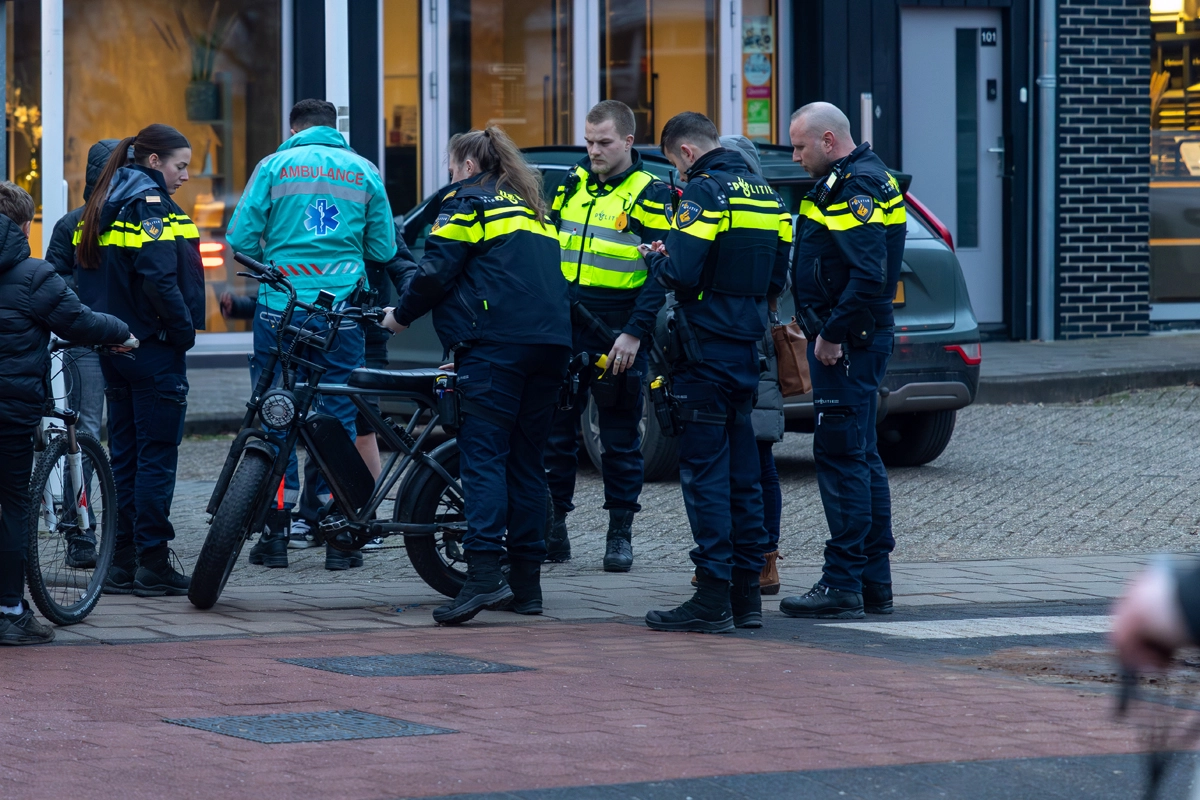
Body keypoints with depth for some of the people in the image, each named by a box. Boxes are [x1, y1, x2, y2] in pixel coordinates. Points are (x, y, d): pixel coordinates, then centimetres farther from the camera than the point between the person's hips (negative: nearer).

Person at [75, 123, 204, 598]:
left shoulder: (102, 207, 14)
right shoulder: (149, 204, -13)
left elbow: (88, 276, 12)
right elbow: (160, 279, -23)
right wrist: (184, 332, -13)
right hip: (152, 347, -8)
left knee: (124, 456, 11)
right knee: (157, 456, -3)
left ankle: (120, 563, 12)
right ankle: (152, 563, -3)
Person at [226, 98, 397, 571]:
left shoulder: (275, 166, 1)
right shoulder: (364, 171, 7)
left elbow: (240, 237, -3)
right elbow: (384, 249, 9)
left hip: (281, 305, -1)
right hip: (342, 308, 1)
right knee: (339, 413, 7)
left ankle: (277, 531, 5)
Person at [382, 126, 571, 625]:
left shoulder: (467, 200, 4)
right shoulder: (529, 205, 27)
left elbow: (437, 270, -4)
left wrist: (402, 314, 11)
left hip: (497, 342, -7)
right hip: (552, 341, 7)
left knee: (484, 456, -11)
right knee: (526, 461, 10)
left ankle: (483, 575, -24)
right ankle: (526, 582, 8)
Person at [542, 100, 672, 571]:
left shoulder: (650, 196, -4)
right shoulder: (572, 184, 11)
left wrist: (635, 333, -16)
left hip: (617, 337, -5)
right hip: (563, 329, 5)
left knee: (620, 439, 3)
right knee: (555, 432, 5)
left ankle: (620, 535, 10)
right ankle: (553, 530, 11)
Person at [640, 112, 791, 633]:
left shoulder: (705, 192, -13)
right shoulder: (765, 194, 14)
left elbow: (683, 275, -21)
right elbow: (775, 279, 16)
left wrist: (655, 258, 0)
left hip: (707, 351, -8)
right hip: (747, 347, 8)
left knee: (704, 473, -6)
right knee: (742, 472, 12)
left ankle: (712, 600, -8)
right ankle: (747, 594, 15)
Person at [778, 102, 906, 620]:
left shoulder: (855, 188, -17)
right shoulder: (851, 181, 17)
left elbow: (870, 274, -27)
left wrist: (832, 334, -21)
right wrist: (815, 322, 13)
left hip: (847, 344, -11)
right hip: (850, 339, 11)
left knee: (840, 455, -9)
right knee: (861, 458, 13)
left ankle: (843, 585, -8)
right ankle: (874, 582, 18)